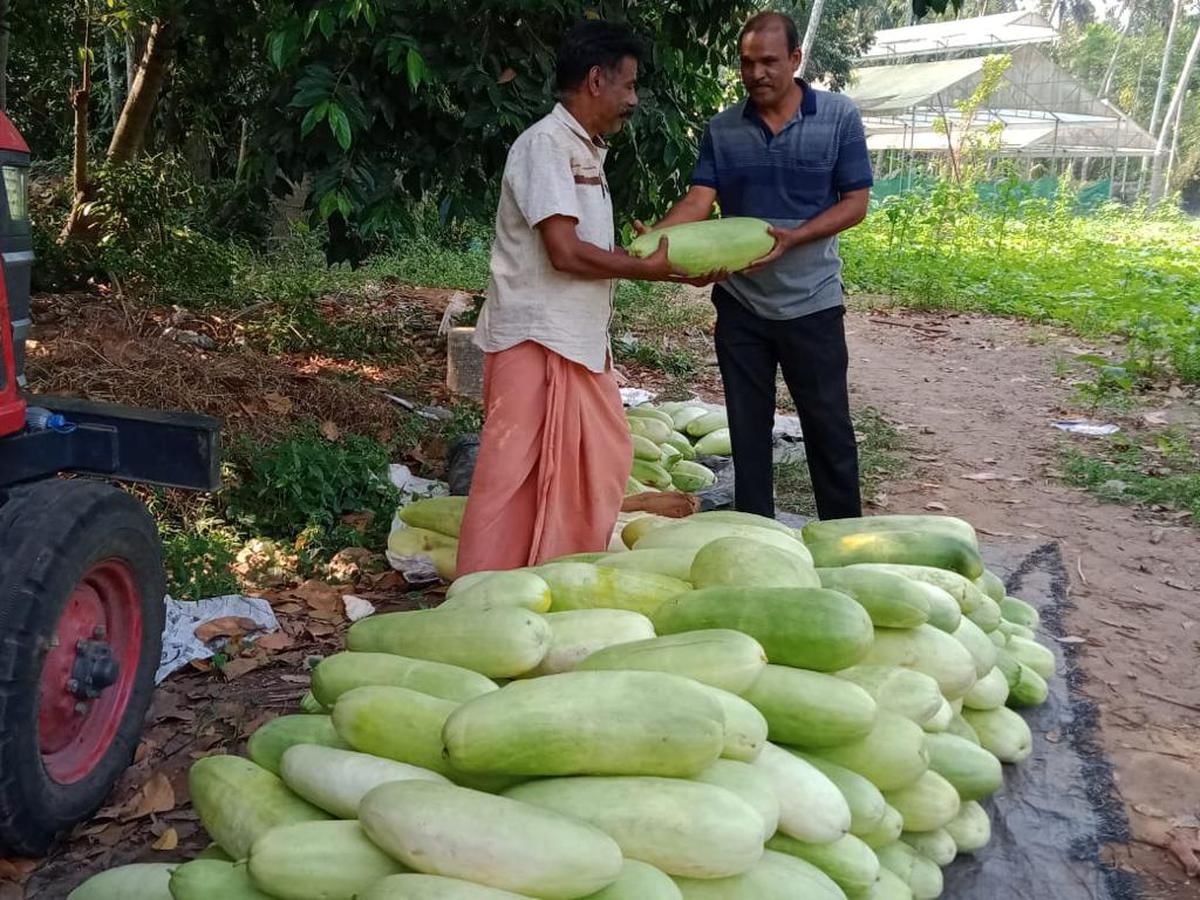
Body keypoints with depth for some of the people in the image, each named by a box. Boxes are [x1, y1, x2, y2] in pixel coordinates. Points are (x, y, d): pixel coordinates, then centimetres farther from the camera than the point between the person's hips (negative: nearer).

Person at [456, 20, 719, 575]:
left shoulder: (585, 150, 15)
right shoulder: (546, 143, -14)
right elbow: (566, 253, -22)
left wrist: (662, 262, 3)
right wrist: (650, 269, -12)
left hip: (579, 339, 10)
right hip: (537, 339, -10)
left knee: (600, 461, 15)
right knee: (518, 474, -5)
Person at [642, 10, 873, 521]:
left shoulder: (838, 117, -5)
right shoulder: (722, 130, 2)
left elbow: (855, 203, -7)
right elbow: (699, 200, -6)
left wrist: (792, 239, -22)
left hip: (811, 302, -2)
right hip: (739, 303, 3)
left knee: (828, 424, 6)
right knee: (747, 425, 10)